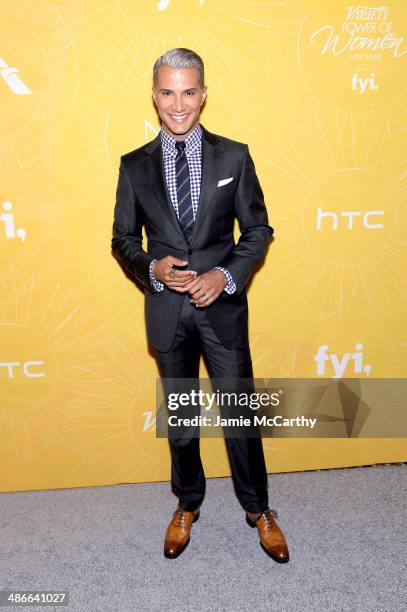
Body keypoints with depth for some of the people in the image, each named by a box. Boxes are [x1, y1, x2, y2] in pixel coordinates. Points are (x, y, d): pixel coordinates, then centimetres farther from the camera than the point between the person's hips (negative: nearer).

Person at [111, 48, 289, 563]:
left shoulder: (234, 156, -1)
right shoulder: (134, 165, 1)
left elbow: (257, 229, 0)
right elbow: (123, 239, 5)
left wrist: (226, 275, -15)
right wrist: (153, 267, -15)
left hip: (223, 305, -1)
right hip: (166, 309, 1)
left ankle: (257, 509, 33)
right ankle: (187, 505, 39)